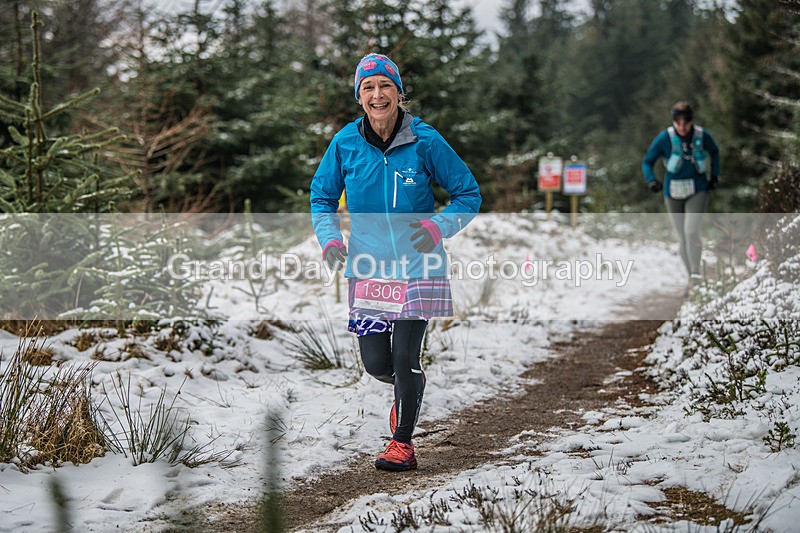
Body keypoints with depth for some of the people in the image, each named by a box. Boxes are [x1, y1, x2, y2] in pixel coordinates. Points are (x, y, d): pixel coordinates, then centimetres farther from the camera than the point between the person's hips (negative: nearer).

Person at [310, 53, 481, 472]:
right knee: (376, 363, 3)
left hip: (417, 265, -3)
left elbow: (468, 194, 1)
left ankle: (402, 443, 11)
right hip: (367, 268, 3)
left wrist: (439, 227, -16)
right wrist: (329, 238, -6)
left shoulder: (425, 142, -9)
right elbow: (321, 197, 12)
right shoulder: (345, 143, -3)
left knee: (404, 357, -9)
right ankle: (409, 388, 39)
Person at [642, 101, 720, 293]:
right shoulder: (664, 138, -12)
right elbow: (647, 162, -3)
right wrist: (651, 180, -21)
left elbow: (714, 151, 15)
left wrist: (714, 175, 9)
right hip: (673, 192, 1)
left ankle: (696, 274, -6)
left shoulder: (702, 136, -8)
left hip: (697, 191, -1)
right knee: (682, 238, 6)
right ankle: (692, 278, 22)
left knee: (691, 231, -20)